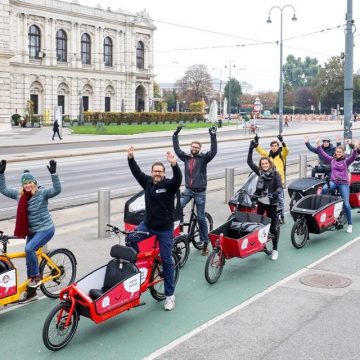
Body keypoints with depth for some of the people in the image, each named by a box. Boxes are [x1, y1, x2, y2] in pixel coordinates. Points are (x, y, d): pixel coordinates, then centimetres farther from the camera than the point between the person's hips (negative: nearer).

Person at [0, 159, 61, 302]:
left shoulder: (42, 193, -14)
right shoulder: (19, 194, 1)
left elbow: (57, 190, -30)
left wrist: (53, 174, -41)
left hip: (45, 229, -7)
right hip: (31, 231, 7)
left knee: (29, 249, -29)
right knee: (29, 259, 11)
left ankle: (36, 276, -6)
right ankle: (31, 291, 24)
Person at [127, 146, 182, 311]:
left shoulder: (169, 185, -12)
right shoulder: (147, 181, 1)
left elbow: (178, 178, -31)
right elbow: (136, 172, -4)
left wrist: (174, 164, -48)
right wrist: (130, 158, -19)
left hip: (165, 229, -4)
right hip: (147, 224, 4)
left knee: (167, 261, 2)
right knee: (131, 238, -21)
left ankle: (169, 295, 11)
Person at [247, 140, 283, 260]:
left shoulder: (275, 174, -8)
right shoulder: (260, 172, 2)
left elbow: (280, 187, -18)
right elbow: (249, 162, -1)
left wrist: (274, 194, -38)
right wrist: (251, 149, -10)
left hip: (271, 202, -3)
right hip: (260, 201, 4)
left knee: (273, 226, 1)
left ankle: (275, 250, 10)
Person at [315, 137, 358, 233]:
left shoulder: (346, 161, 3)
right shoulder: (331, 160, 10)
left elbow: (352, 157, -14)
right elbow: (323, 154, 4)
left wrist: (355, 148, -30)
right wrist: (318, 145, -5)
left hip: (343, 183, -1)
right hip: (333, 181, 1)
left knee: (346, 204, -6)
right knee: (324, 189, -35)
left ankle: (350, 224, 7)